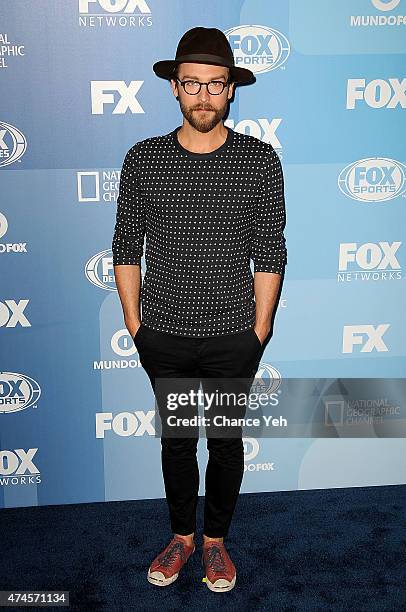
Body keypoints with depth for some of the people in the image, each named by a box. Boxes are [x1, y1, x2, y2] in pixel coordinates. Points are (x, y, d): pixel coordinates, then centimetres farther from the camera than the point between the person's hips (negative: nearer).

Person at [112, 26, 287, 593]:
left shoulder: (260, 160, -5)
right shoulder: (143, 159, -2)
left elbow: (270, 253, -2)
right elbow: (126, 246, 4)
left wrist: (260, 329, -3)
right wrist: (134, 321, 2)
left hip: (233, 337, -1)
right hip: (162, 335, 1)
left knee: (226, 441, 14)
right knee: (176, 439, 17)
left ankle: (216, 540, 38)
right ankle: (182, 536, 40)